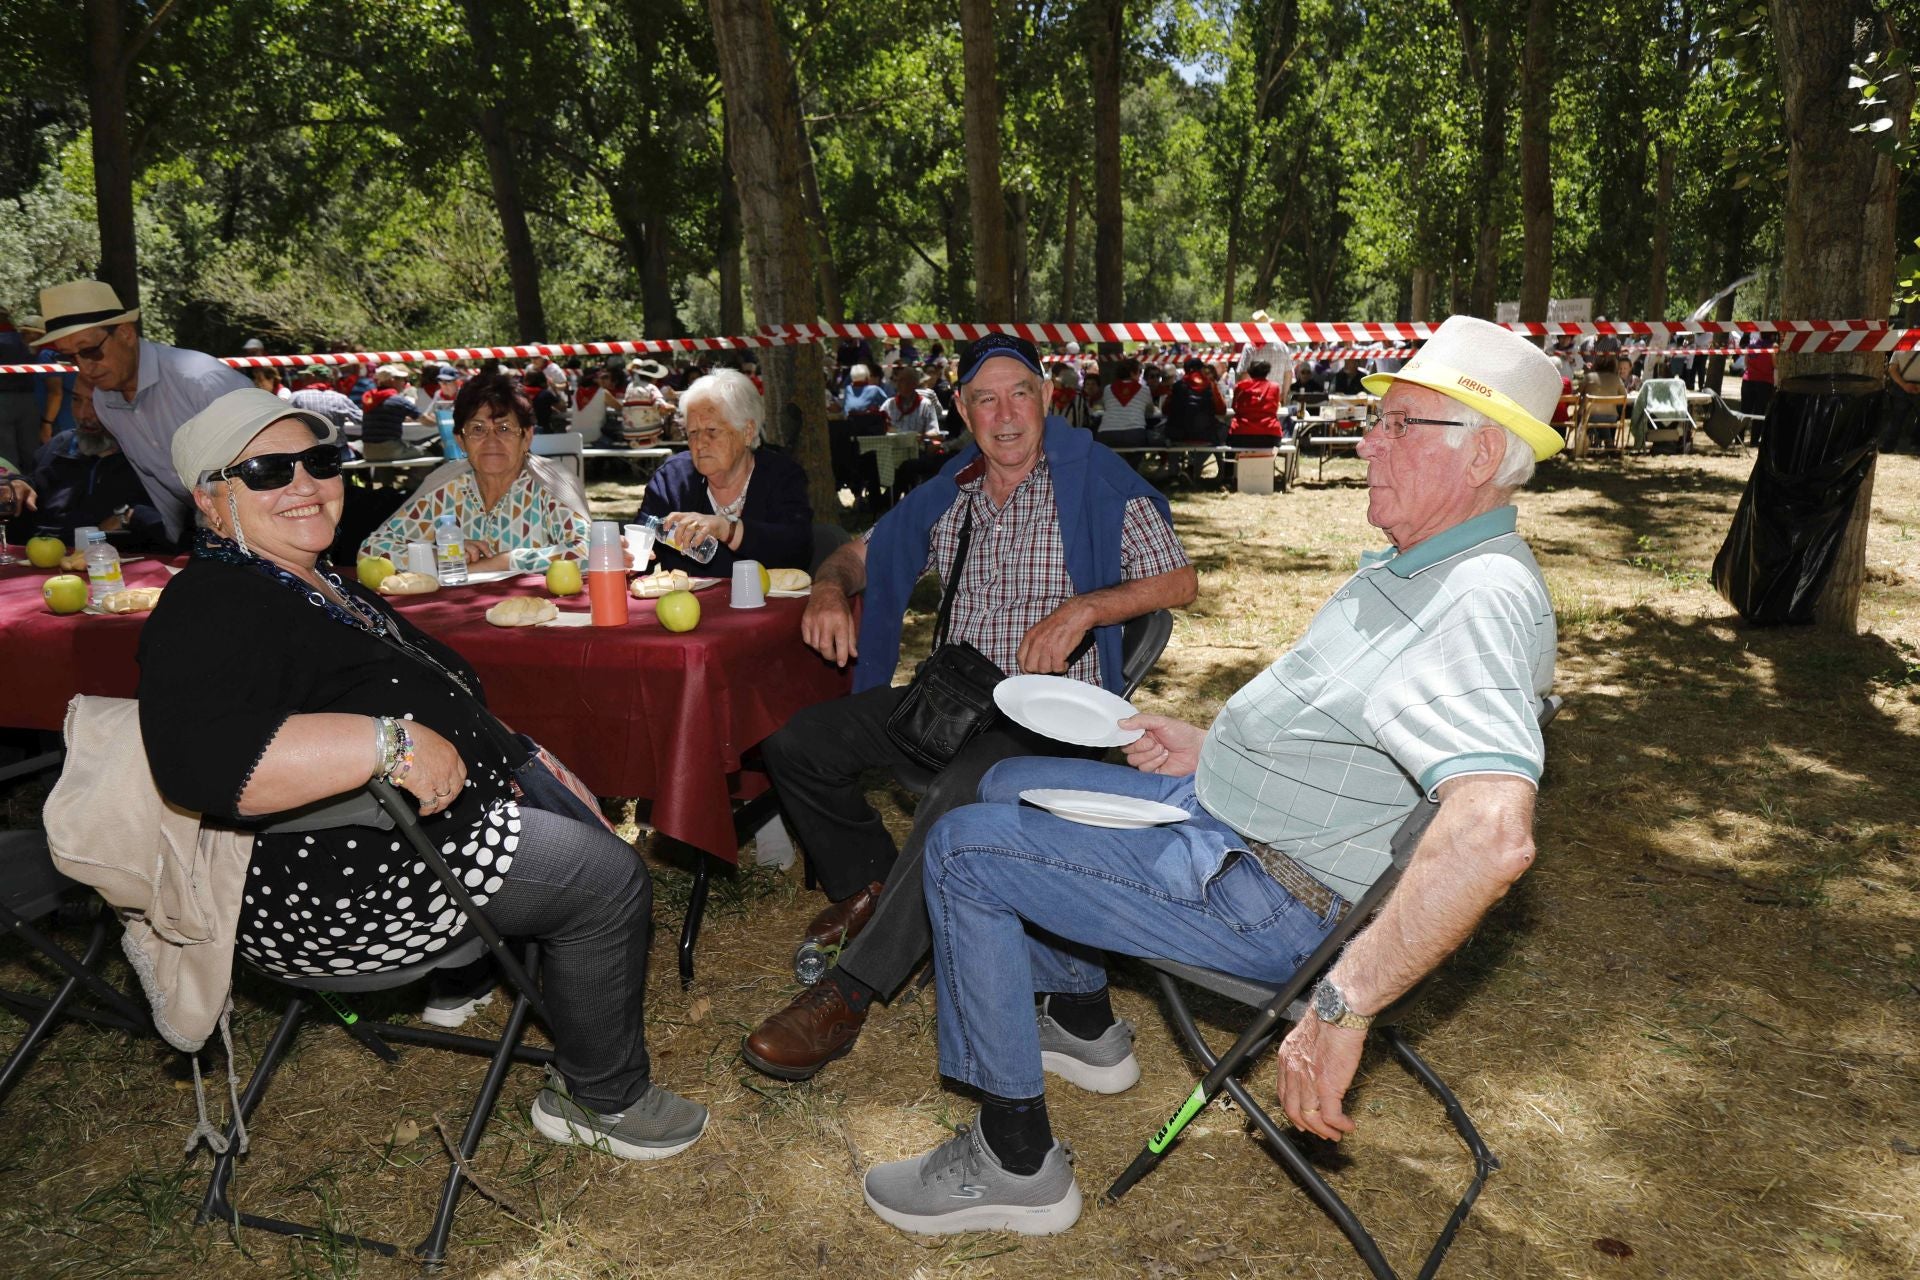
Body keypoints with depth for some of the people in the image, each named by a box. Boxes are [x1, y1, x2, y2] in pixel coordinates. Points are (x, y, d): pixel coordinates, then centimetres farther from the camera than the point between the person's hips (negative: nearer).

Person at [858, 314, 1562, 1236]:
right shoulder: (1408, 564, 10)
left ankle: (1015, 1162, 3)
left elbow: (1495, 831, -41)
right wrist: (1216, 750, 12)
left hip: (1263, 890, -11)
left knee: (961, 849, -11)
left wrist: (1342, 1008, -39)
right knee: (1008, 784, 21)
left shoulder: (1483, 603, -26)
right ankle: (1082, 1022, 35)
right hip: (1227, 805, 11)